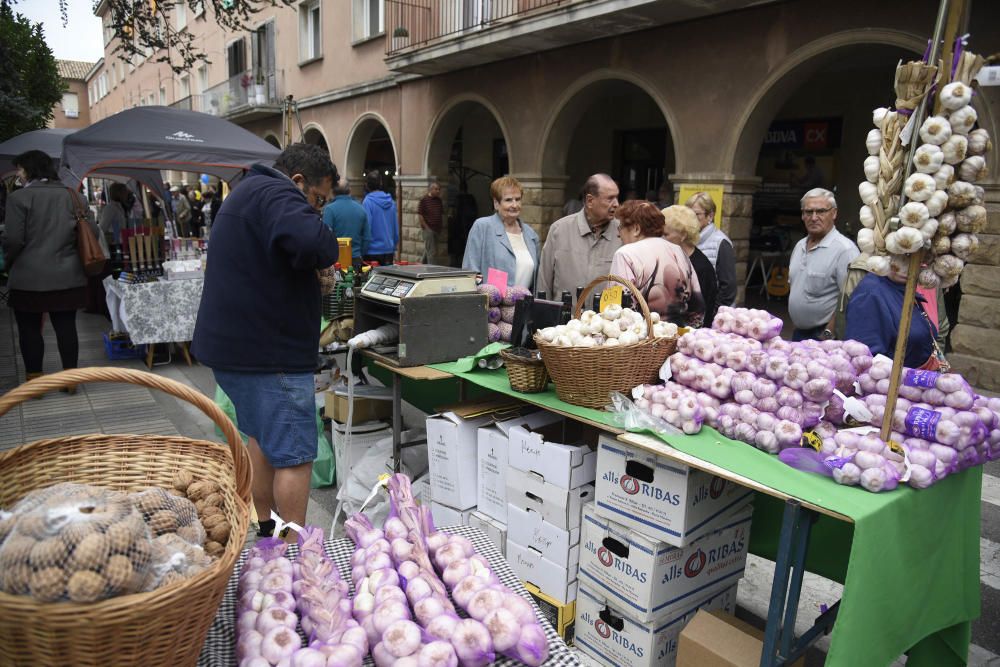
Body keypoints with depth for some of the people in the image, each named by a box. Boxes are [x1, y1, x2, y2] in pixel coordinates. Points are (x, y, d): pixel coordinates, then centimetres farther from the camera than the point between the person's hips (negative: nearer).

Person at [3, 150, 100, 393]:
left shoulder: (19, 197, -9)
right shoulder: (73, 196, 5)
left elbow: (13, 239, -13)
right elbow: (93, 232, 4)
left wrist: (7, 262, 6)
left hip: (29, 277, -4)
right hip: (68, 276, 4)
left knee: (29, 329, 8)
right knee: (66, 327, 9)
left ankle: (34, 382, 14)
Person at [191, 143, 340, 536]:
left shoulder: (248, 192, 20)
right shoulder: (276, 193, -15)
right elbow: (310, 241, -36)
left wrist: (313, 268, 11)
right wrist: (329, 251, -14)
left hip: (235, 342, 11)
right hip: (269, 351, -11)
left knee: (262, 438, 23)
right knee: (295, 456, -3)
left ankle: (263, 530, 35)